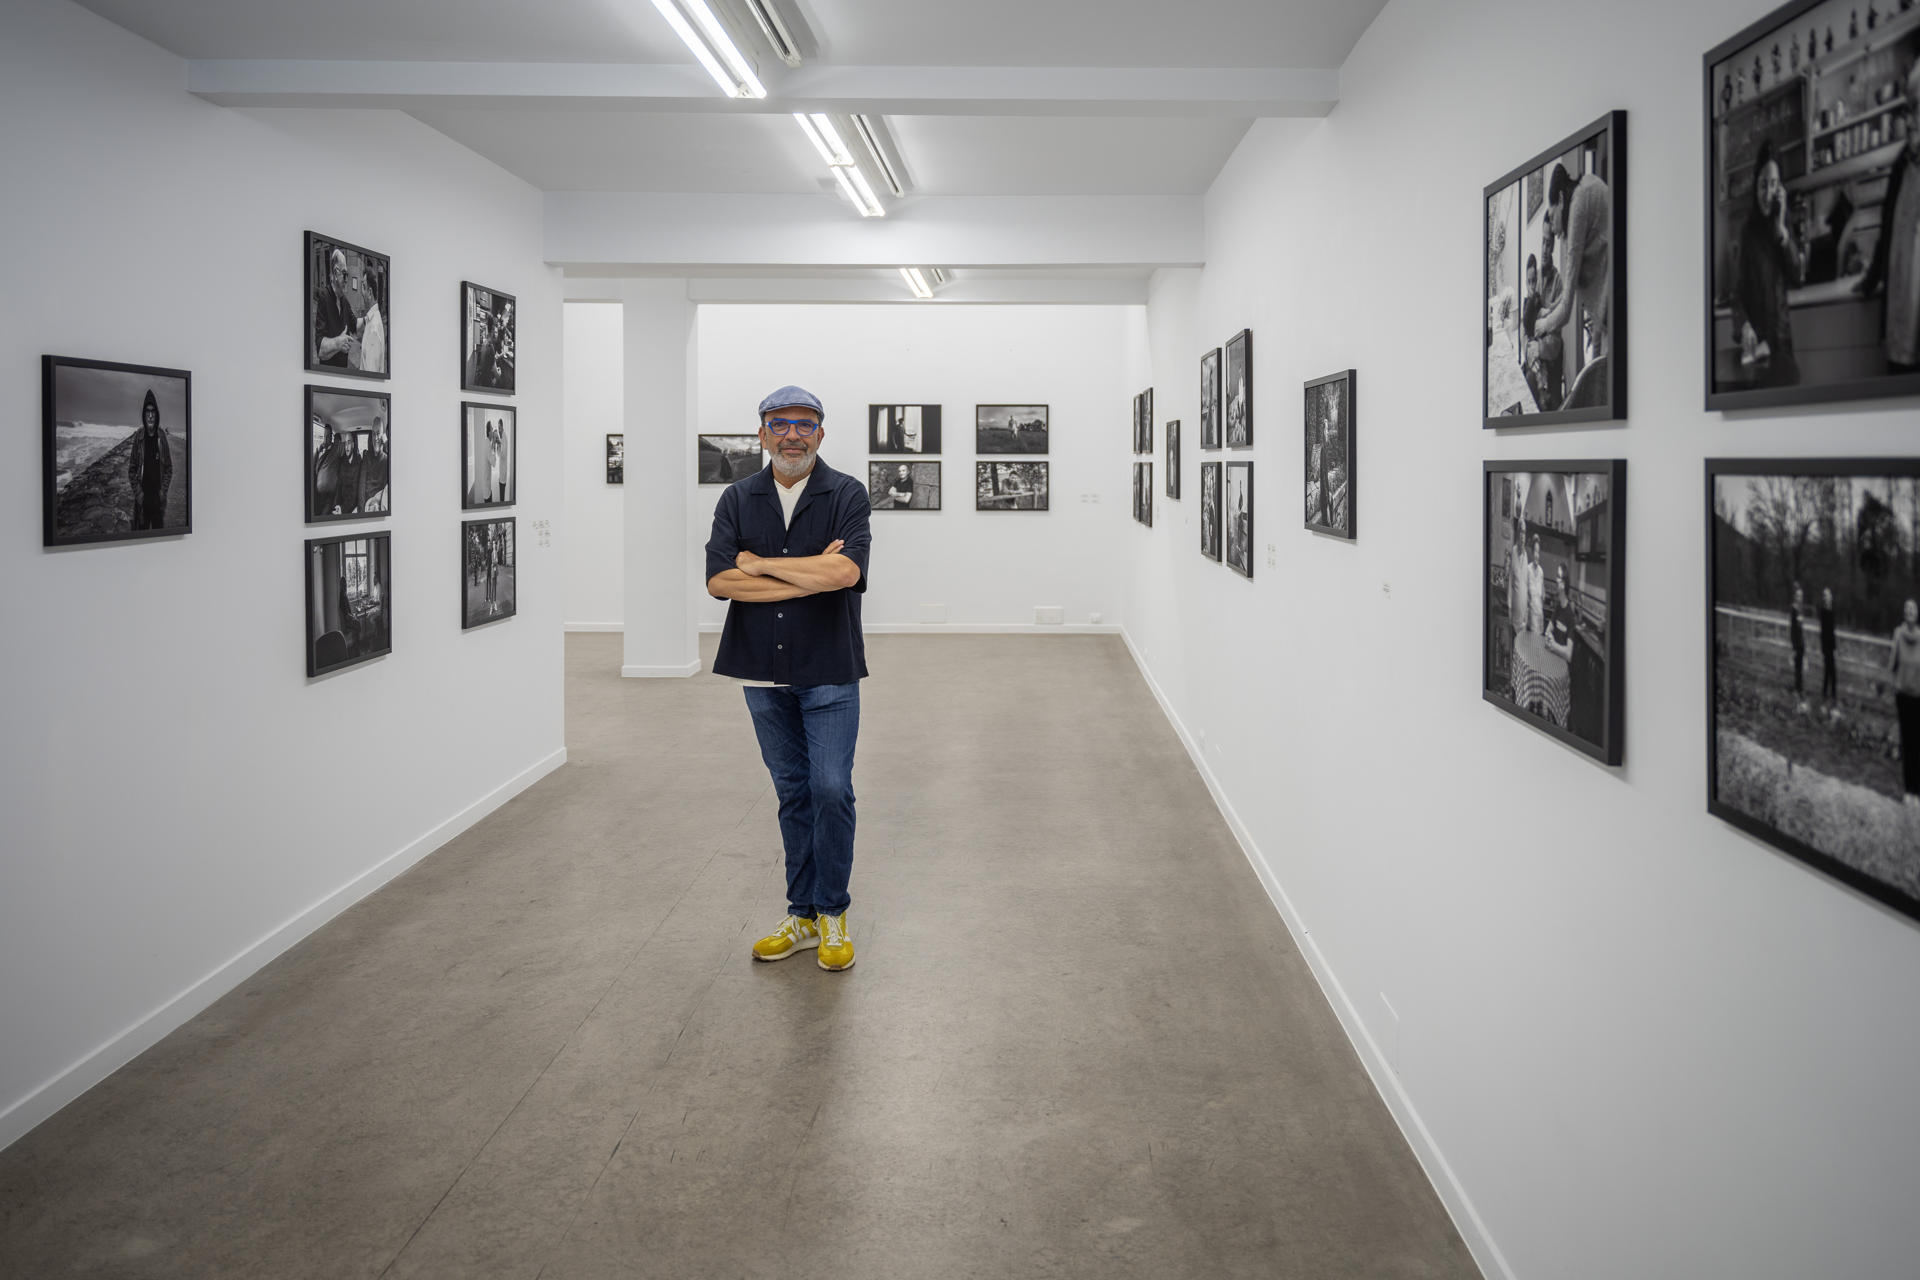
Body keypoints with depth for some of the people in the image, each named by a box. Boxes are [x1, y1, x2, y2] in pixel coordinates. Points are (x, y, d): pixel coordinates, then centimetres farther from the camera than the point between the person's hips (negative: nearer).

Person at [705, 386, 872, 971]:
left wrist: (759, 563, -12)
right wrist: (810, 576, -15)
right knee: (793, 793, 11)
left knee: (831, 790, -8)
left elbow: (846, 571, -20)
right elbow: (719, 579, -9)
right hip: (764, 673, 3)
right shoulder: (737, 499, 6)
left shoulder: (847, 495, -3)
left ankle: (833, 915, 9)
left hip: (829, 671, -3)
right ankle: (802, 916, 20)